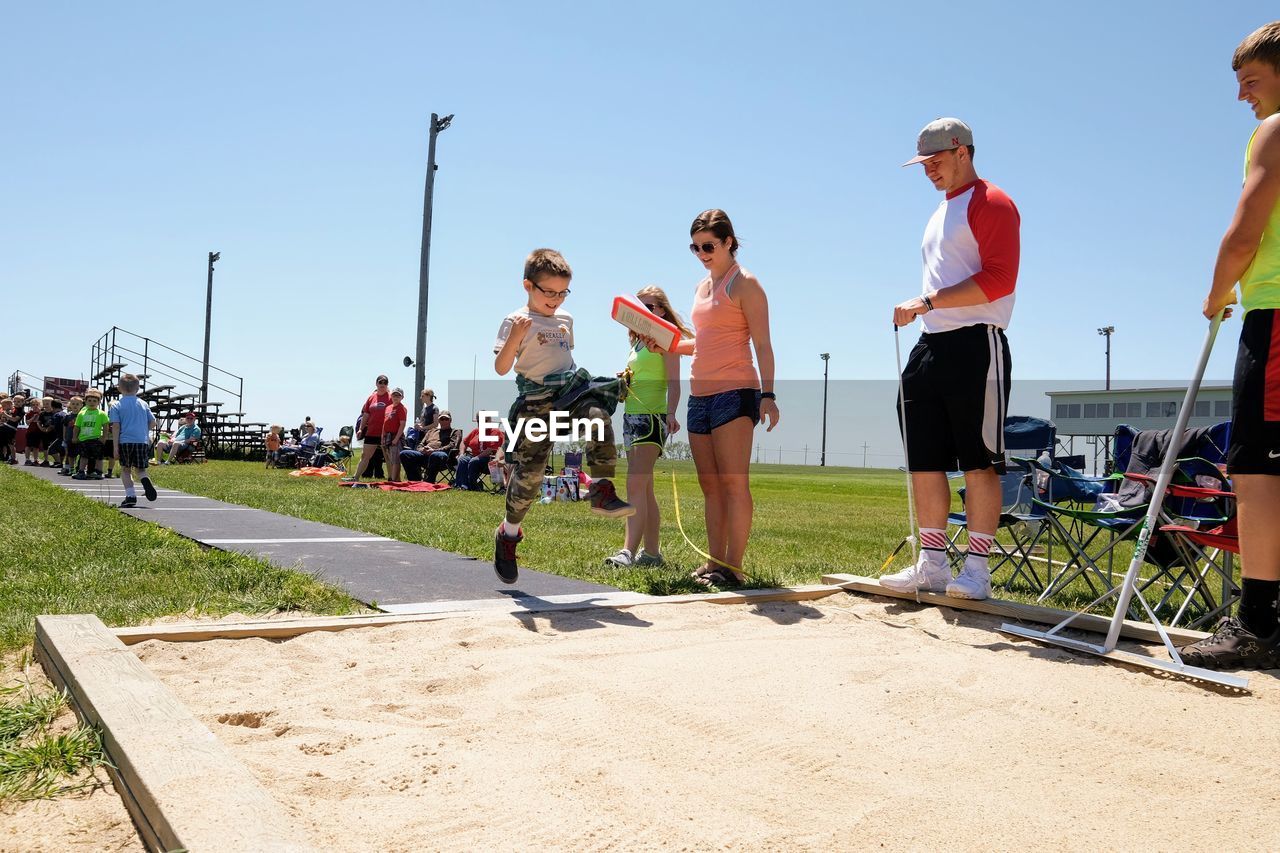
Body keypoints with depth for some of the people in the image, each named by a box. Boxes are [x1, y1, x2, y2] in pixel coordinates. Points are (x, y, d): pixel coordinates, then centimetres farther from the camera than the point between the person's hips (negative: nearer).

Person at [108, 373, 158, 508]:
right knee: (140, 469, 11)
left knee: (125, 470, 12)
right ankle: (145, 481, -22)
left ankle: (130, 496, 2)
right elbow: (153, 422, 11)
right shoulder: (143, 404, 9)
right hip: (142, 441, 2)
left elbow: (116, 426, -5)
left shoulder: (117, 406, 1)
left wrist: (115, 447, -5)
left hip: (125, 441, -2)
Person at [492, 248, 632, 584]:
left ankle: (602, 490, -27)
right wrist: (515, 338, -25)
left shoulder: (565, 318, 16)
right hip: (536, 399, -4)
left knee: (599, 416, -31)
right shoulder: (516, 321, -3)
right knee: (529, 472, -1)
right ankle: (508, 534, 19)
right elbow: (501, 368, -11)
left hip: (570, 388, 4)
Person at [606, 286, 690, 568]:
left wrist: (671, 413, -26)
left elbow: (673, 381, -12)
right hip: (631, 415, 9)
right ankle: (652, 551, 14)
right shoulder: (637, 342, 21)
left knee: (636, 484, -18)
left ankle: (629, 550, -23)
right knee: (644, 489, 9)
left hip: (653, 416, -9)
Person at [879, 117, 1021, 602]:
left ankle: (977, 567, 1)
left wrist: (927, 301, -19)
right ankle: (932, 563, 13)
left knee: (979, 462, -5)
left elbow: (998, 279, -15)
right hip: (931, 346, 9)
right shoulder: (940, 215, 25)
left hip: (975, 345, -9)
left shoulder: (991, 204, -2)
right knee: (924, 461, 6)